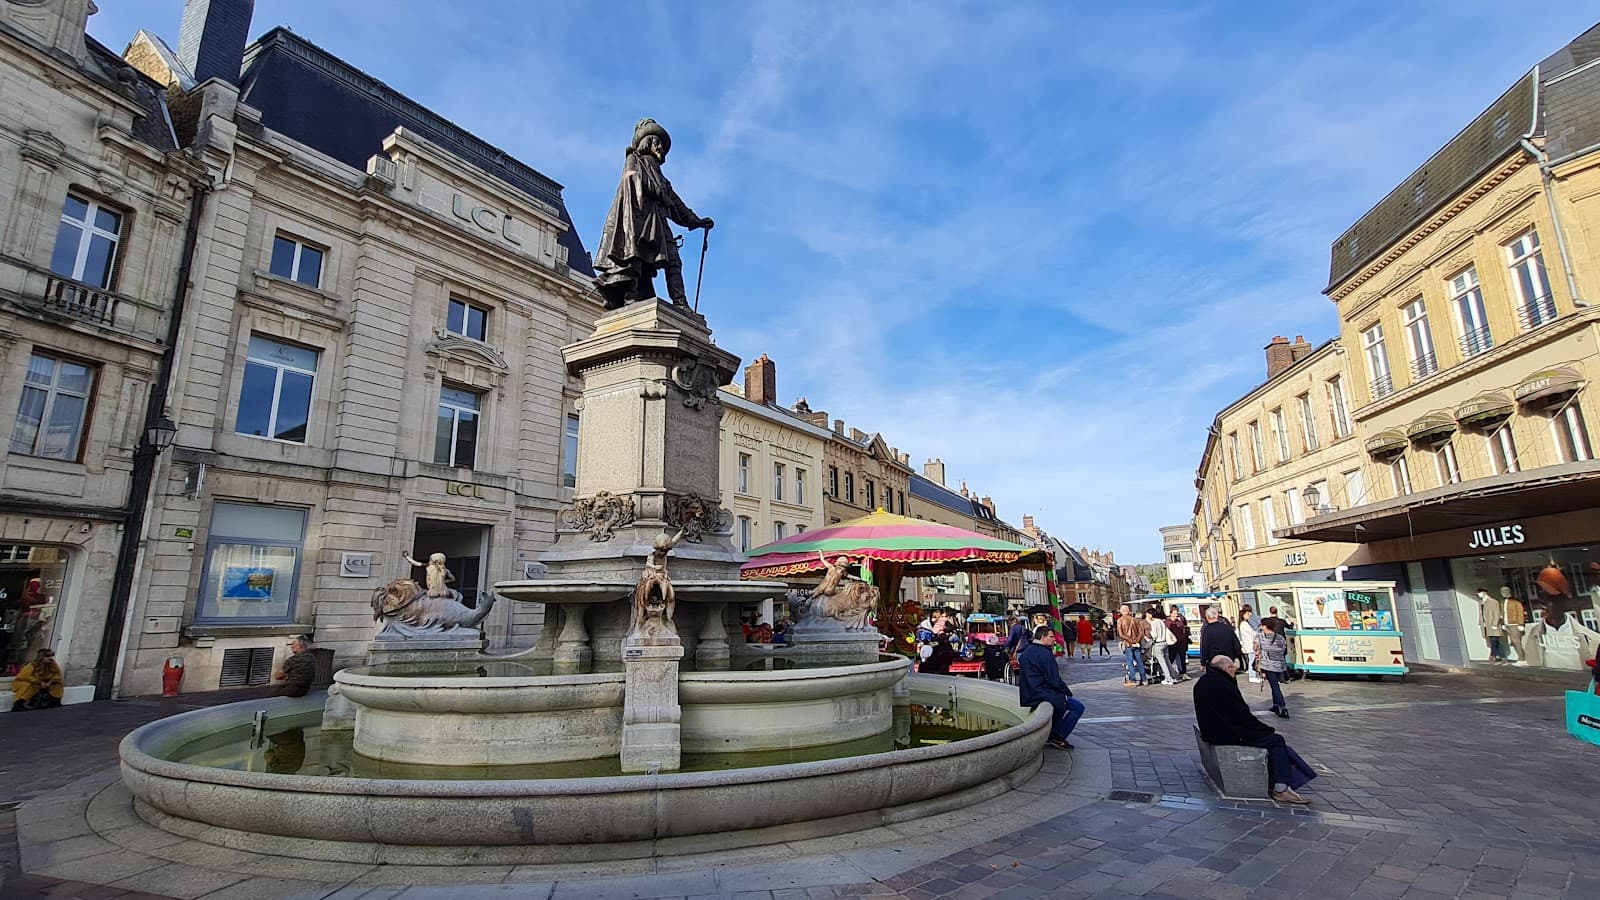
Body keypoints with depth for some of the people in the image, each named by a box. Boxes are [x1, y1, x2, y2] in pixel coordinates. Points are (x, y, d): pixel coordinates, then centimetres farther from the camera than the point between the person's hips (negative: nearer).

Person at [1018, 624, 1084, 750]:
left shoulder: (1026, 653, 15)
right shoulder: (1045, 653, -14)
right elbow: (1054, 681, -17)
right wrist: (1067, 691, 3)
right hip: (1041, 697, -10)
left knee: (1061, 699, 29)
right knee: (1078, 707, -3)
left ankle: (1050, 734, 25)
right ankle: (1057, 738, 2)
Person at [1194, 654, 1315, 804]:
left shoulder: (1201, 683, 8)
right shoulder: (1224, 685, -22)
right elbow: (1242, 715, -16)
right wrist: (1266, 728, -2)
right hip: (1228, 736, -10)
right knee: (1276, 740, 1)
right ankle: (1281, 789, 2)